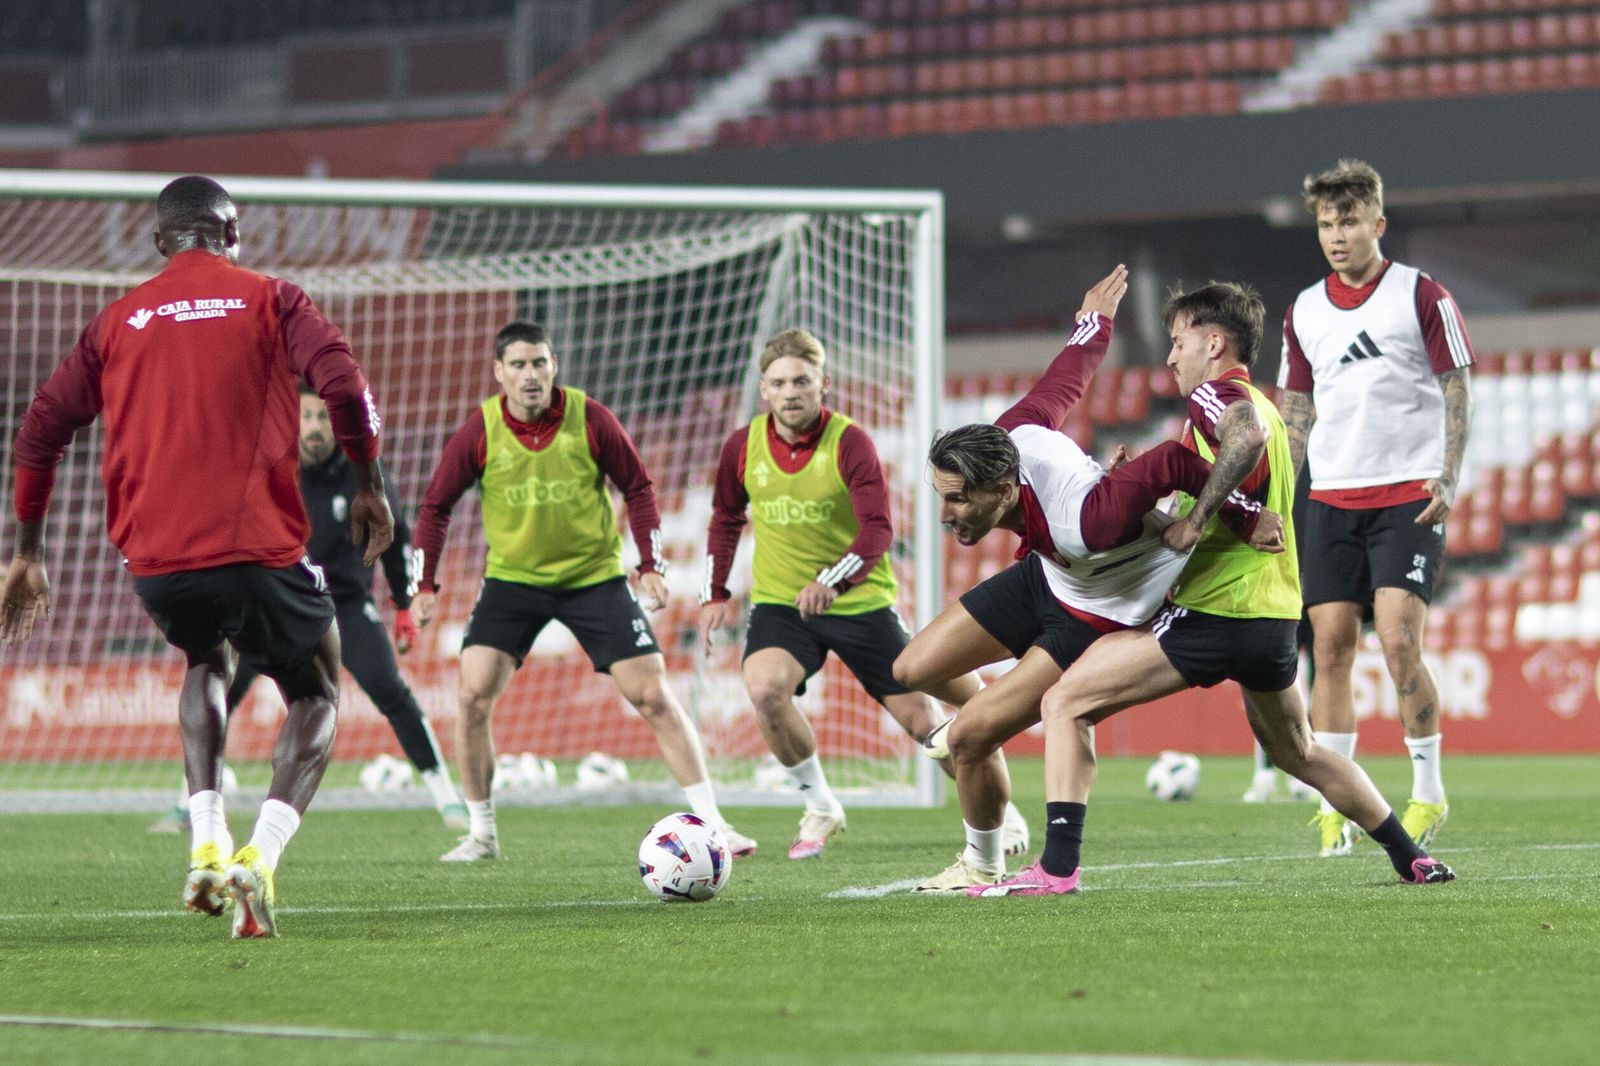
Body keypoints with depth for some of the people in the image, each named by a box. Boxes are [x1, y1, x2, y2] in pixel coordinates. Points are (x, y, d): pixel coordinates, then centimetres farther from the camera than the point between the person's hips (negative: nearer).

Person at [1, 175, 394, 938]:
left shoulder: (117, 322, 15)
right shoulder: (269, 301, 6)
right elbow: (343, 383, -9)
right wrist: (368, 486, 3)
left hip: (154, 559, 4)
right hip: (258, 548, -3)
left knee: (206, 661, 34)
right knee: (315, 696, 16)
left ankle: (206, 847, 13)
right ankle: (259, 858, -11)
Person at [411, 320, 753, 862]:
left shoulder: (589, 419, -13)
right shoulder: (480, 431, -12)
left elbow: (638, 487, -1)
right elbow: (436, 505, -1)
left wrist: (651, 566, -8)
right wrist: (425, 585, -7)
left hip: (594, 575, -1)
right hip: (512, 577, 1)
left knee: (653, 696, -6)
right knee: (474, 695, -13)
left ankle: (712, 823, 1)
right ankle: (481, 833, 2)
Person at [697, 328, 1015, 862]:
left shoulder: (850, 443, -15)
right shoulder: (743, 446, -3)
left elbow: (877, 531, -25)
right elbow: (726, 518, 15)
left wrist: (831, 581, -41)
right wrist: (714, 594, 7)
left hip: (859, 600, -2)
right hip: (780, 602, 2)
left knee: (919, 718, 1)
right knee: (764, 687, -27)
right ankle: (819, 808, -5)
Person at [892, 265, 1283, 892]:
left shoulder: (1085, 522, -47)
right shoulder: (1009, 439, -26)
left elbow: (1174, 463, -42)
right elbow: (1062, 382, -8)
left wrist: (1247, 517, -30)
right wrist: (1096, 322, 12)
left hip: (1103, 616, -8)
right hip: (1044, 576, 8)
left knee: (970, 738, -14)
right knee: (912, 672, 10)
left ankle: (982, 866, 13)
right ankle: (982, 717, 43)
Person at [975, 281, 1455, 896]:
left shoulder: (1214, 394, -7)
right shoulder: (1259, 404, 22)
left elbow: (1249, 434, -30)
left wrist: (1196, 517, -26)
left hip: (1214, 611, -9)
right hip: (1275, 615, 9)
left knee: (1067, 702, -7)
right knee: (1298, 752, 29)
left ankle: (1057, 866, -17)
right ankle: (1413, 860, 29)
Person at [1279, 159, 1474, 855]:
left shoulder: (1421, 296, -3)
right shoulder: (1303, 313, 10)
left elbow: (1457, 391, -2)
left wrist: (1447, 479, -12)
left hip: (1408, 496, -4)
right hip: (1331, 500, 4)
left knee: (1398, 639, -14)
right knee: (1330, 644, -2)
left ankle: (1429, 793, 0)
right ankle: (1334, 806, 2)